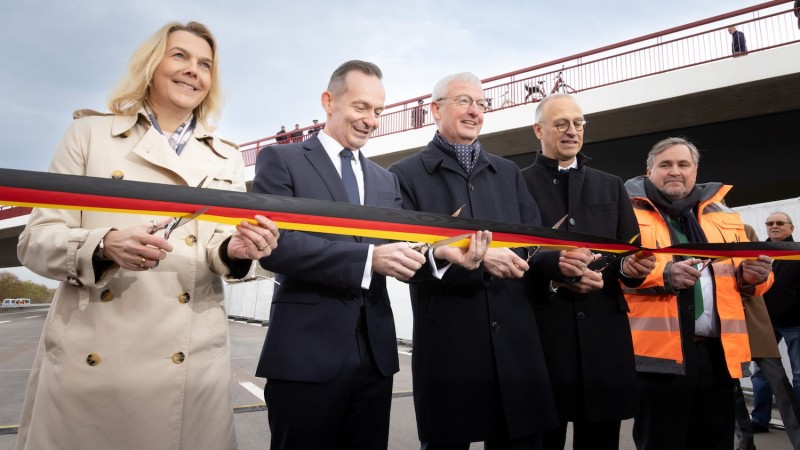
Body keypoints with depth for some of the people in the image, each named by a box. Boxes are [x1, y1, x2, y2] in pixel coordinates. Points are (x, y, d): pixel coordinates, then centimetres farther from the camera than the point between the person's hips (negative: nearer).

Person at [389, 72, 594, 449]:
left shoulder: (508, 173, 15)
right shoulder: (406, 175, 0)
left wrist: (560, 261, -13)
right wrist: (476, 258, -20)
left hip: (515, 343, 4)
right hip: (447, 347, -4)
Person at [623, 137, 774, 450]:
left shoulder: (724, 216, 19)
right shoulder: (630, 212, 3)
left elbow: (745, 280, 23)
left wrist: (752, 275, 0)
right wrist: (663, 274, -24)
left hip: (718, 354, 5)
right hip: (659, 353, -5)